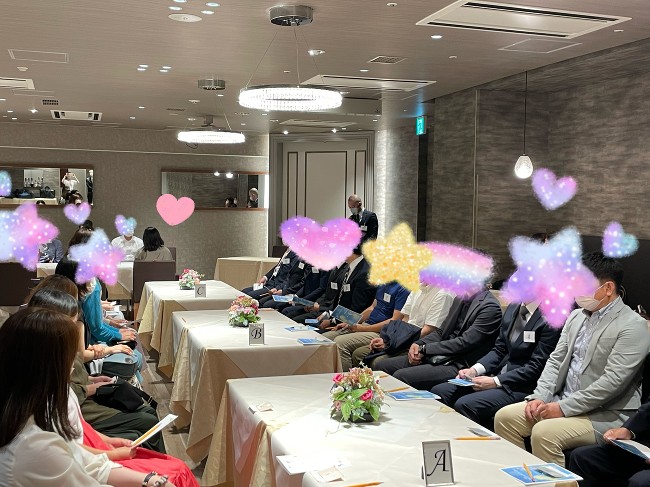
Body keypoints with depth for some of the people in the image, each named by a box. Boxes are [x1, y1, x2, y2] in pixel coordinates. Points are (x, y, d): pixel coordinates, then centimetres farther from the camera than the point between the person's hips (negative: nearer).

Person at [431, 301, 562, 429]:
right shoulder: (513, 308, 13)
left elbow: (536, 367, -15)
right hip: (497, 375, 8)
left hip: (521, 387, -8)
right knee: (439, 392, -7)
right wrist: (474, 370, -3)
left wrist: (495, 382, -19)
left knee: (464, 405, -27)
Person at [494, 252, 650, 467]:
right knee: (504, 417, -5)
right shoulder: (576, 316, 11)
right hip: (562, 402, 8)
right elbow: (556, 360, 12)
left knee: (543, 433, -29)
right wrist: (539, 397, -3)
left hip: (605, 415, -8)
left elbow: (612, 382, -20)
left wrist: (564, 407, -19)